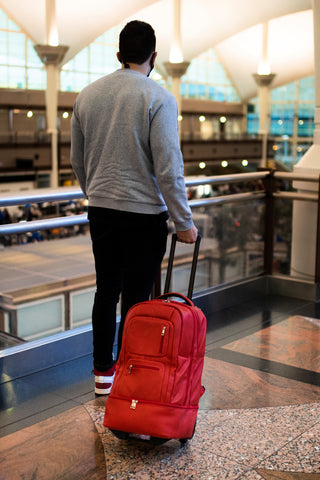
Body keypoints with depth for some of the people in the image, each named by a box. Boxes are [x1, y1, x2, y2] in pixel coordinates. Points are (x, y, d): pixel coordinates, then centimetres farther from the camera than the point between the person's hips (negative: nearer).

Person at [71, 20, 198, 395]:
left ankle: (103, 372, 25)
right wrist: (184, 222, -8)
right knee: (136, 299, 2)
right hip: (144, 213, -5)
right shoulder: (158, 98, -11)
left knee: (106, 290, 15)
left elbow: (77, 161, 14)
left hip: (100, 210, 6)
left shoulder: (87, 95, 7)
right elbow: (169, 168, -16)